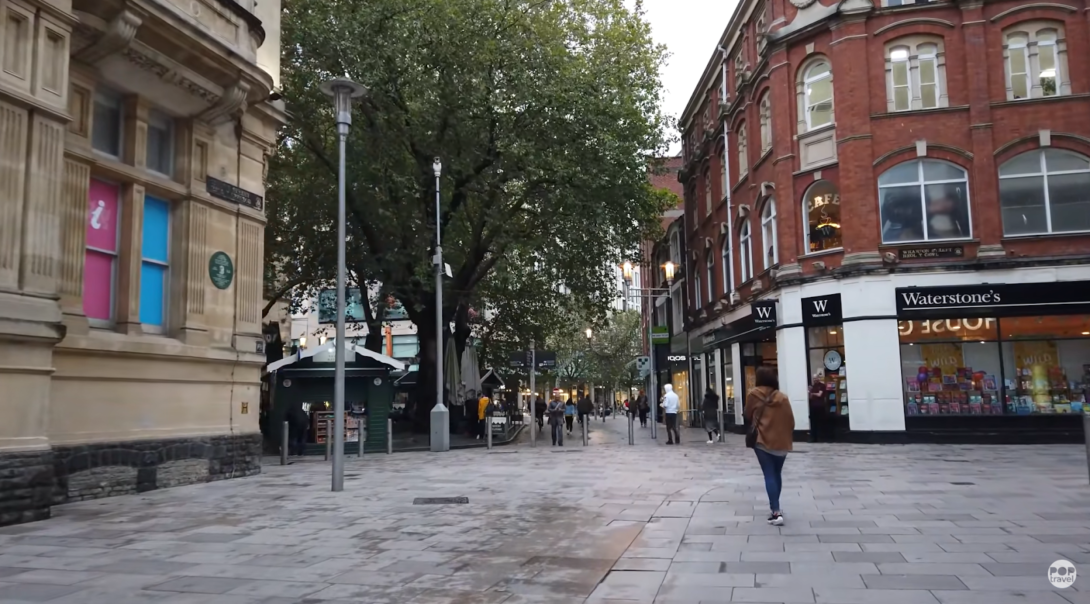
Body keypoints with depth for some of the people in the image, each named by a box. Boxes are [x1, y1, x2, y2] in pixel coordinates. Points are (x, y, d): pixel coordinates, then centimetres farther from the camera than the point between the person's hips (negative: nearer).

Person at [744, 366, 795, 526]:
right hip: (781, 442, 2)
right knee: (777, 474, 19)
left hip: (762, 441, -2)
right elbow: (790, 421, 1)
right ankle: (775, 506, 32)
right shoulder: (782, 397, -3)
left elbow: (748, 416, 10)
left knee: (769, 475, -3)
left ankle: (776, 513, -13)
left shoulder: (753, 395, -4)